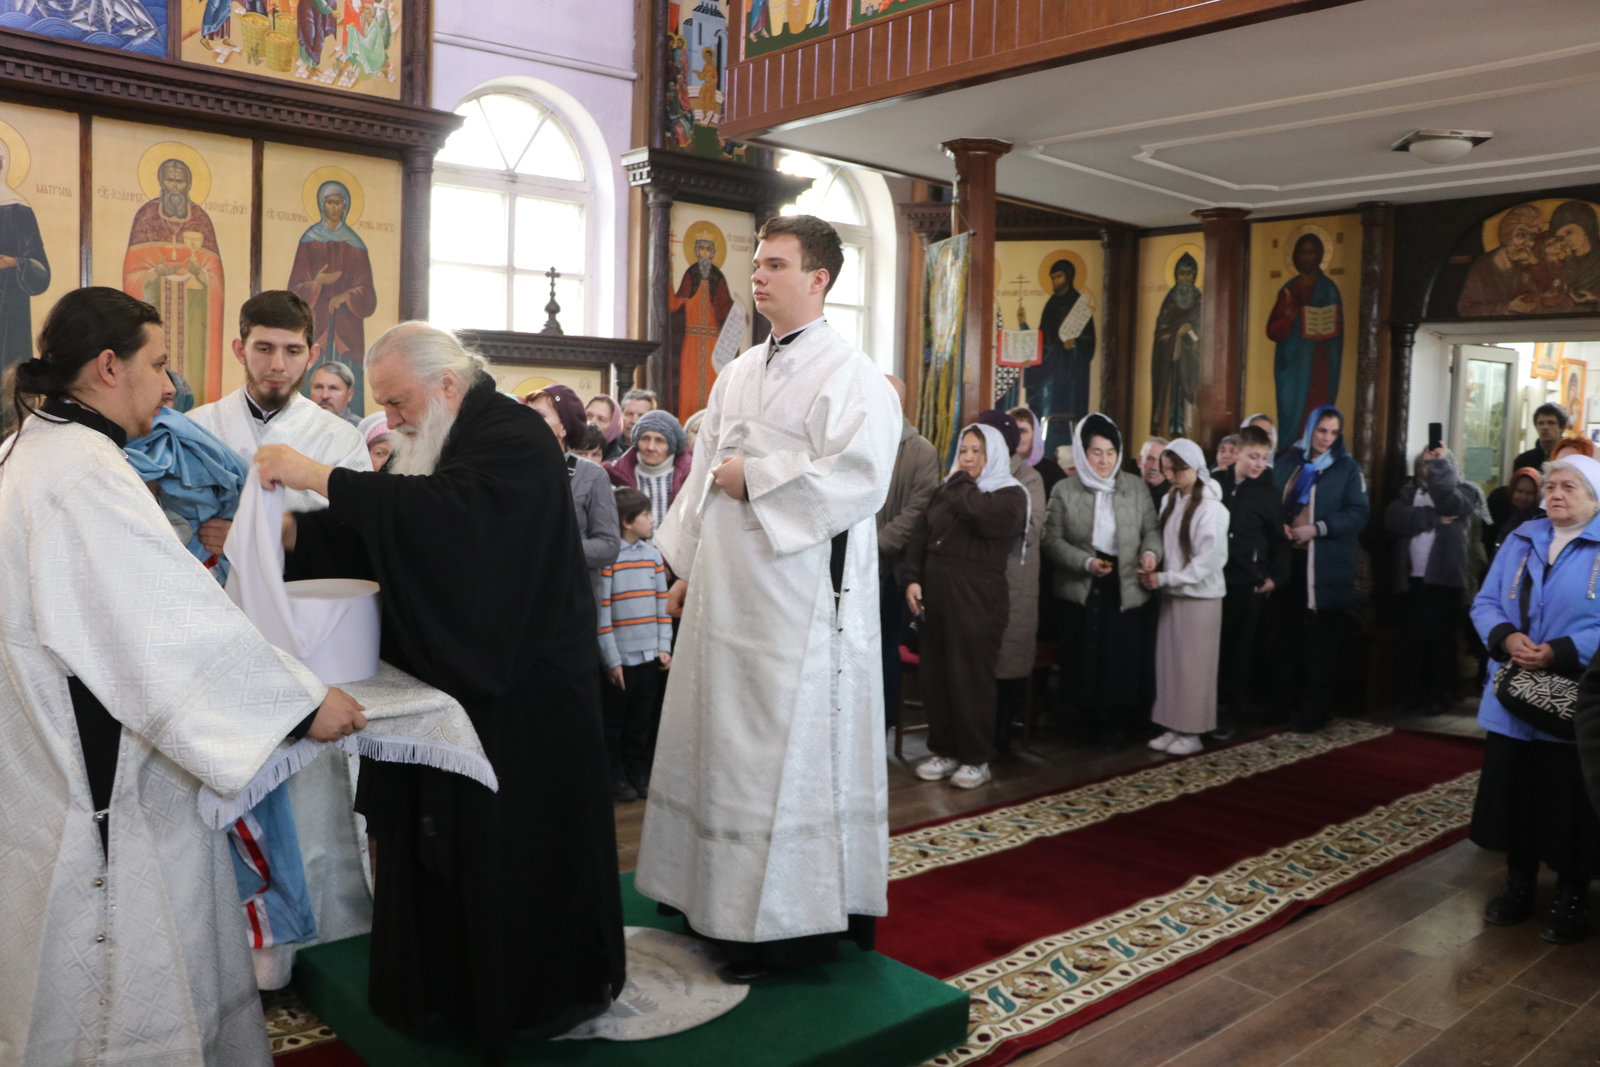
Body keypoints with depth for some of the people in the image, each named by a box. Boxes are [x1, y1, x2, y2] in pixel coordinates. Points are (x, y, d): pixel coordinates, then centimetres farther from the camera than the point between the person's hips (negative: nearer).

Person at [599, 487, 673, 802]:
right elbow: (600, 610, -11)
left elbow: (662, 602, 10)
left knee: (641, 720, 14)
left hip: (649, 656, 5)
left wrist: (664, 646, 4)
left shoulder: (652, 554, 7)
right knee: (615, 721, 7)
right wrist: (611, 659, -11)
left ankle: (639, 773, 26)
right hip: (621, 657, -5)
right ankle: (615, 776, 19)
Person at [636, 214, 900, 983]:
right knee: (722, 741, 14)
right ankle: (721, 895, 29)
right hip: (727, 591, 8)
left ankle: (797, 922, 10)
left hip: (798, 595, -8)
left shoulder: (849, 374, -8)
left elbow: (858, 478, -21)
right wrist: (687, 566, 15)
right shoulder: (738, 374, 16)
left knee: (787, 753, -3)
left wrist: (753, 478, -15)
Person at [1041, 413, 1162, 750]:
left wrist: (1151, 551, -17)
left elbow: (1151, 529, 5)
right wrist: (1086, 562, -18)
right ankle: (1086, 720, 25)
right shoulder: (1064, 491, -1)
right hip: (1081, 589, 0)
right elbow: (1052, 540, -5)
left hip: (1126, 587, 1)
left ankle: (1119, 725, 20)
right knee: (1084, 657, 7)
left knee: (1124, 657, 3)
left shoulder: (1137, 487, 3)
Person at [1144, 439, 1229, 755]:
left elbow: (1208, 560, -16)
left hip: (1199, 596, -6)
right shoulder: (1170, 500, 6)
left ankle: (1192, 732, 12)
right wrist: (1153, 573, -6)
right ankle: (1174, 727, 19)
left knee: (1193, 665, 2)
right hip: (1171, 594, 6)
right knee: (1169, 662, 9)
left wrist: (1164, 578, -16)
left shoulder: (1210, 508, -14)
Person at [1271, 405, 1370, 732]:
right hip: (1288, 559, 3)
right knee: (1287, 634, 9)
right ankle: (1286, 703, 20)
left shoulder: (1347, 468, 2)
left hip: (1326, 567, -3)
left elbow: (1358, 514, -7)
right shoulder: (1287, 463, 11)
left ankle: (1314, 710, 7)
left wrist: (1318, 528, -17)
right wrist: (1279, 526, -10)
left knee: (1321, 640, -1)